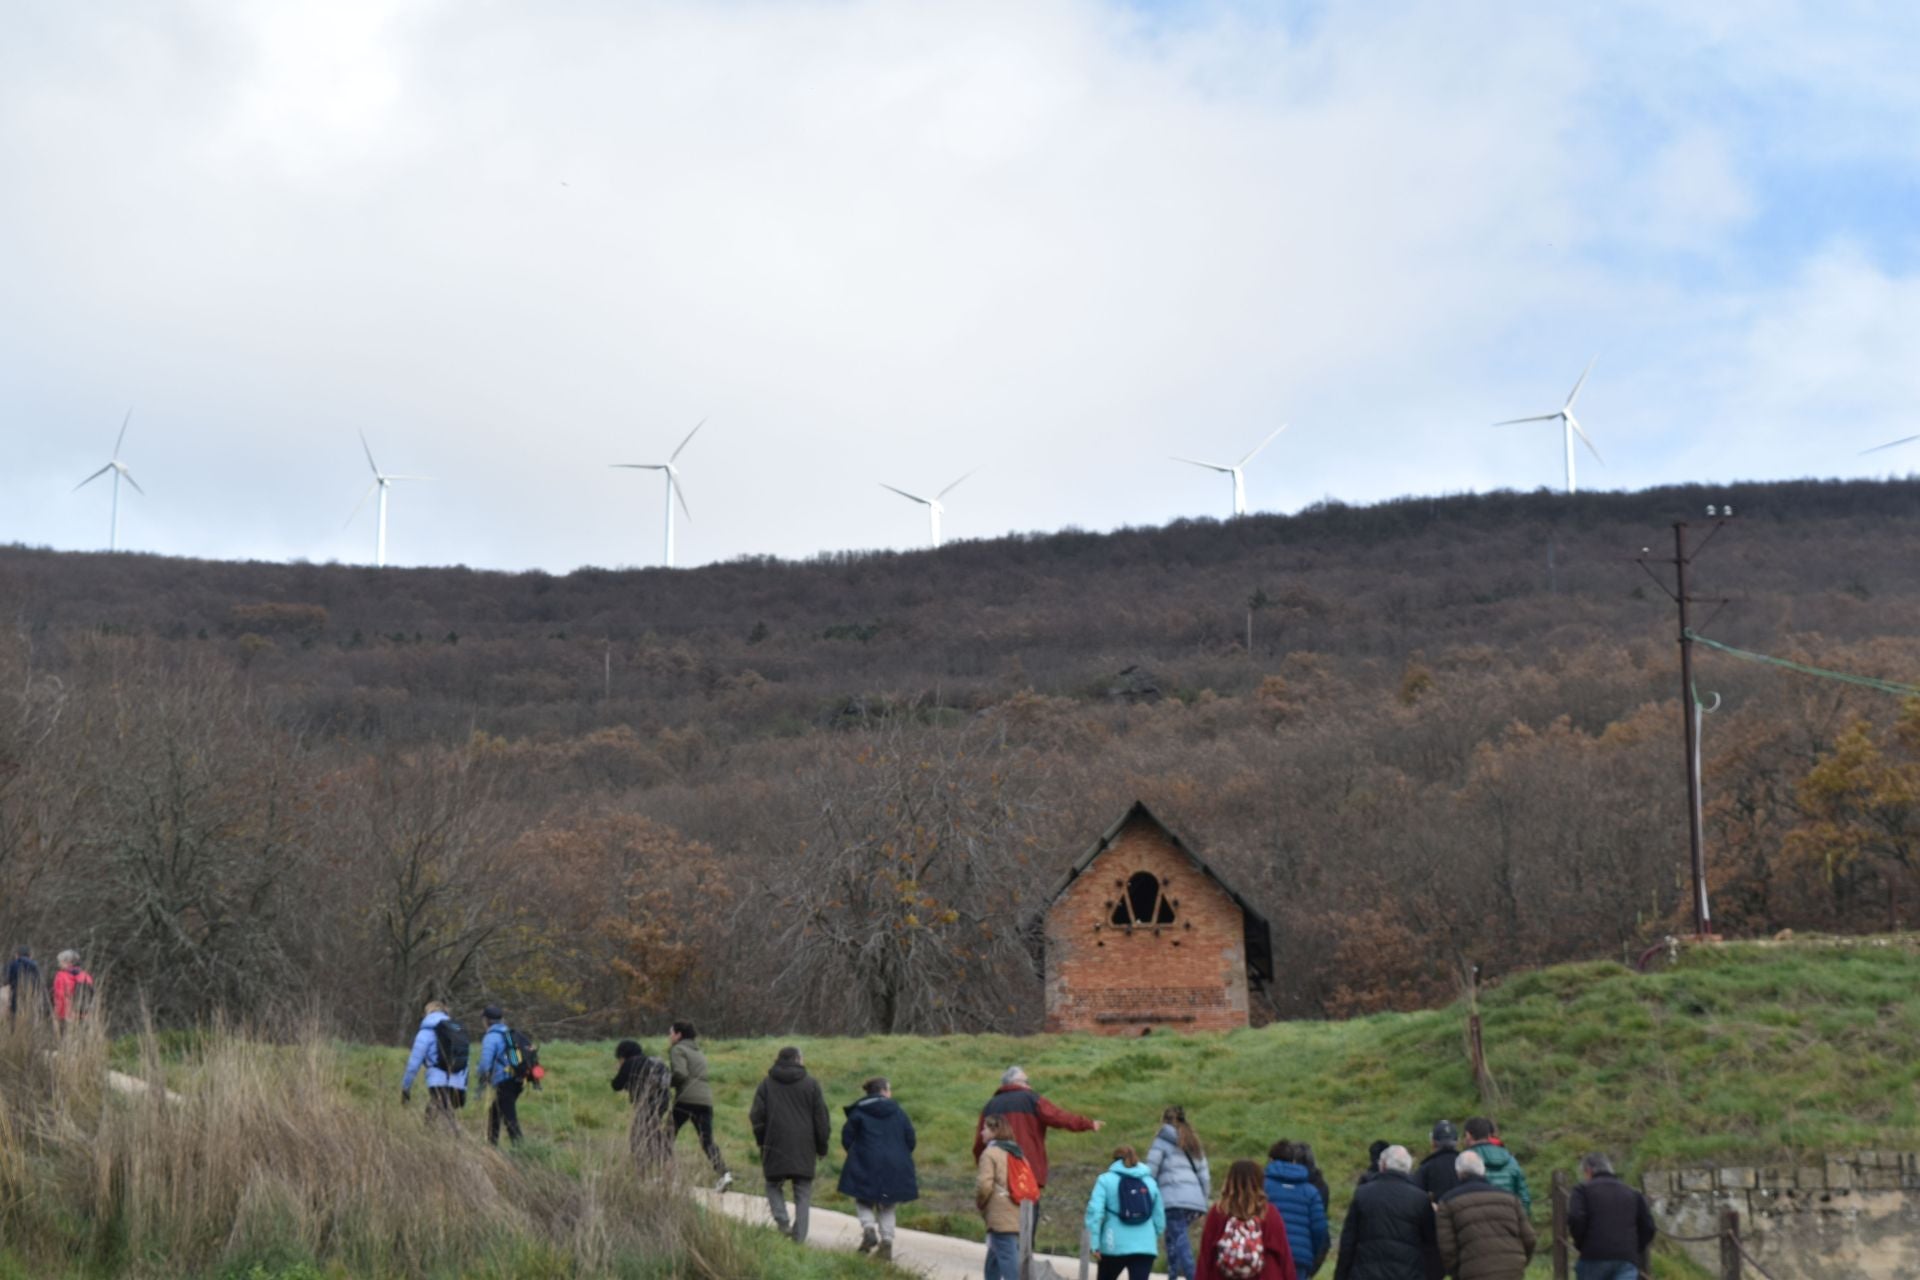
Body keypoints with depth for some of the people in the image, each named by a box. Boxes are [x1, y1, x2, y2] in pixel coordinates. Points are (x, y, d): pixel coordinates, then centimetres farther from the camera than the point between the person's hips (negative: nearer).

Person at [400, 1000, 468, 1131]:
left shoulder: (427, 1032, 2)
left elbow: (414, 1062, -2)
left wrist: (405, 1087, 4)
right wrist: (463, 1089, 20)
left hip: (439, 1084, -6)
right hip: (457, 1085, 6)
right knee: (431, 1121, 14)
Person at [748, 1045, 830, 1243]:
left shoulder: (766, 1084, 2)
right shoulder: (811, 1085, 1)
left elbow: (757, 1117, 2)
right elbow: (822, 1120, 2)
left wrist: (762, 1143, 13)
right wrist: (822, 1148, 11)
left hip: (775, 1147, 0)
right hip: (804, 1151, 0)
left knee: (773, 1186, 16)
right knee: (803, 1193, 7)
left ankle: (782, 1221, -7)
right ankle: (799, 1236, 0)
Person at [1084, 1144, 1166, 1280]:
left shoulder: (1106, 1180, 6)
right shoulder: (1150, 1182, 15)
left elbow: (1095, 1212, -7)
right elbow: (1159, 1219, 15)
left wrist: (1095, 1245, -8)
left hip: (1115, 1246, -1)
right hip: (1145, 1247, 1)